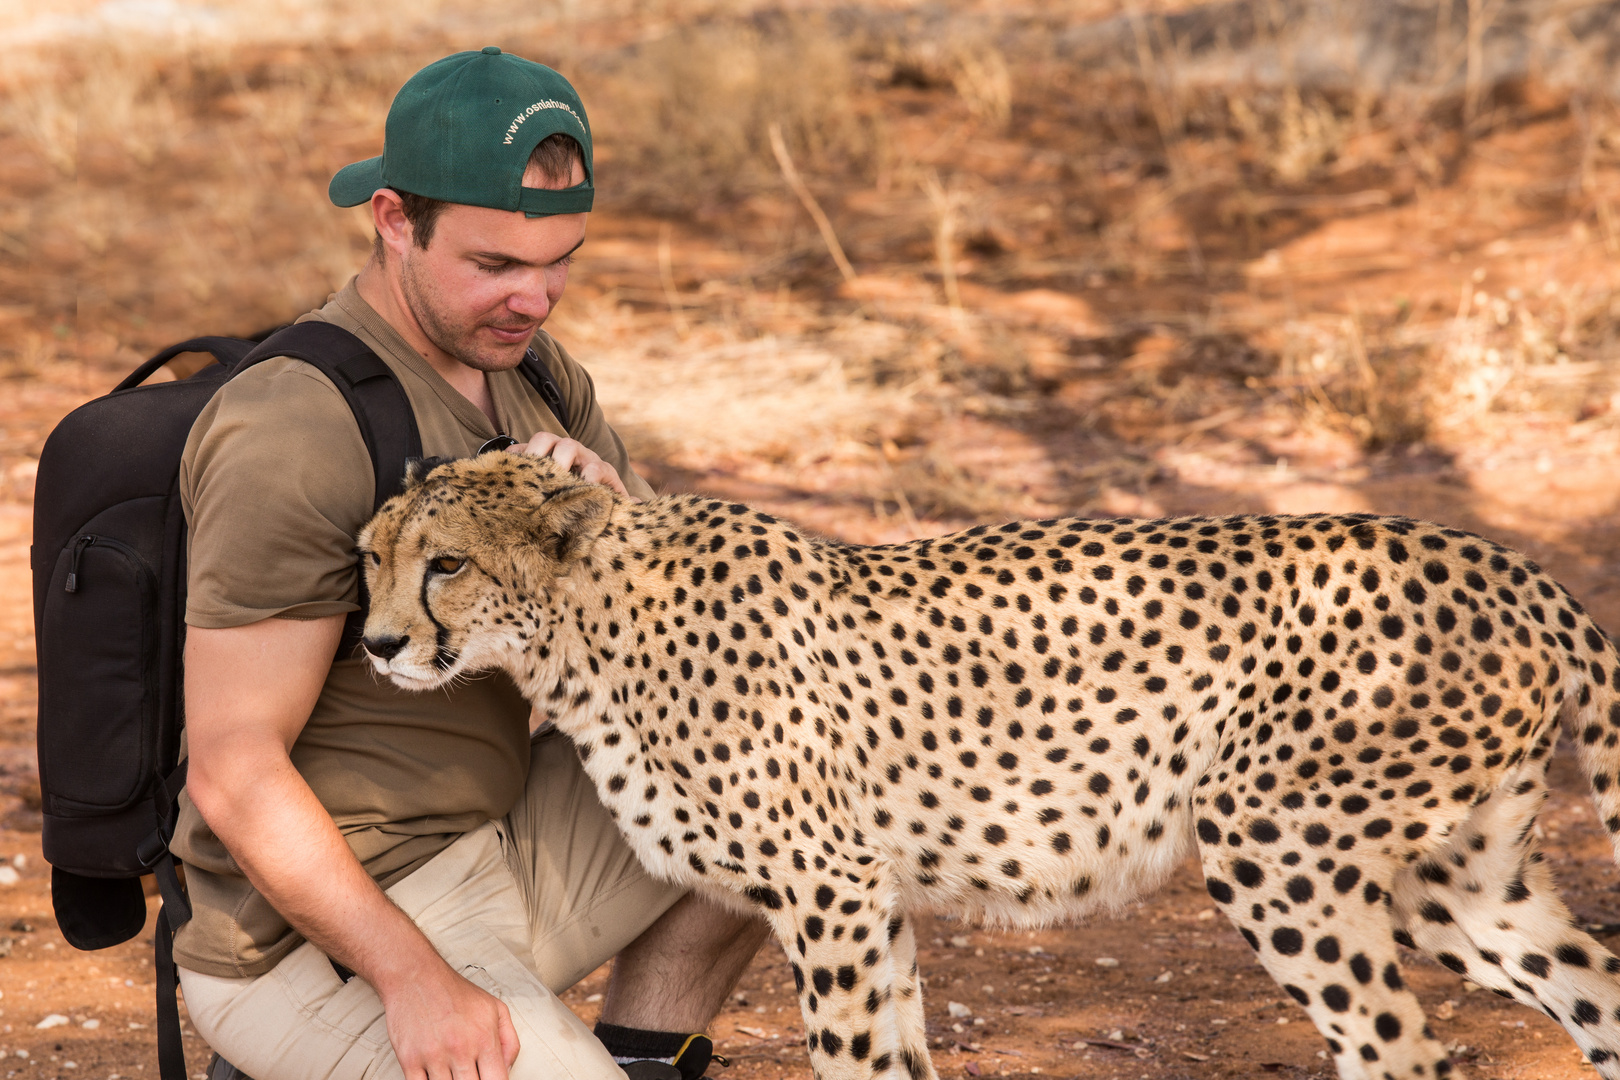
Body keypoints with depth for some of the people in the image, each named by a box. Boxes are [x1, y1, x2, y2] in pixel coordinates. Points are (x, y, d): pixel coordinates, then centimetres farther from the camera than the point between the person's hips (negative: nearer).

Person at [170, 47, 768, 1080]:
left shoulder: (528, 369, 6)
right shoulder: (298, 432, -22)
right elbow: (235, 776, -23)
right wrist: (416, 981, -29)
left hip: (485, 848, 9)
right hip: (323, 945, -9)